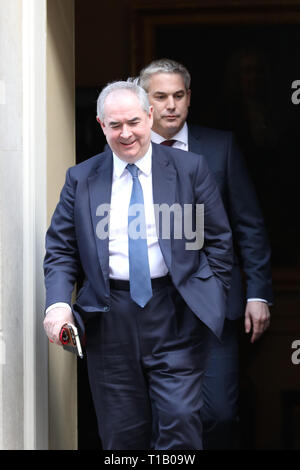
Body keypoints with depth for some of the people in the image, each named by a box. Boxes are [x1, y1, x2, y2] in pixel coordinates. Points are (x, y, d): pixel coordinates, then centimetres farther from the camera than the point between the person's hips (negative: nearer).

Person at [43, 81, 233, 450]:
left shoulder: (190, 169, 4)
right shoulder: (81, 179, 8)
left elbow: (219, 240, 7)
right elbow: (60, 249, 6)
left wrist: (213, 297, -2)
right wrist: (58, 303, -11)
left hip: (176, 316, -1)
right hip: (109, 319, 2)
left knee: (180, 419, -11)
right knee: (122, 433, 6)